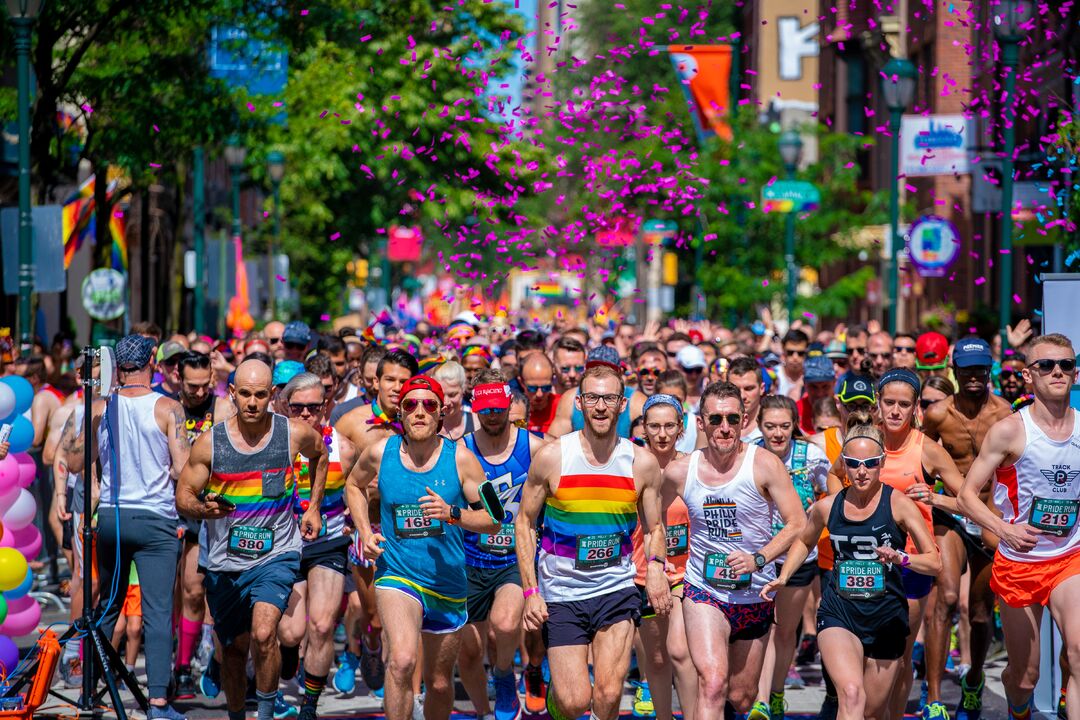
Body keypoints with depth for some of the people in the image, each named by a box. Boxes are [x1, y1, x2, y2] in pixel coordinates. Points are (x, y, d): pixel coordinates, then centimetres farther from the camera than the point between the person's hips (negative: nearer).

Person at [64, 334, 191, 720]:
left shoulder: (100, 408, 2)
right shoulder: (168, 409, -7)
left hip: (110, 517, 4)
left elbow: (75, 463, 10)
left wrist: (68, 439, 29)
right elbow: (182, 470, -12)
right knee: (158, 612, -6)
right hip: (155, 520, -4)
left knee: (107, 606, 19)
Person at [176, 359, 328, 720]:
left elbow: (319, 454, 18)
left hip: (276, 555, -2)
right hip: (225, 561, 2)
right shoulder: (210, 442, -8)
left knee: (264, 634, -24)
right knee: (234, 650, 13)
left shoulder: (294, 433, -7)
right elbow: (182, 496, -2)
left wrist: (314, 507, 15)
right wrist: (203, 509, -23)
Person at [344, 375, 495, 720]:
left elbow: (493, 520, -5)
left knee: (440, 683, 14)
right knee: (401, 661, -28)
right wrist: (365, 531, 5)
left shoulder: (460, 459, -6)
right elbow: (353, 485, 19)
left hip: (447, 580, 2)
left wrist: (453, 514, -23)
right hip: (396, 573, -2)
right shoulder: (380, 453, -4)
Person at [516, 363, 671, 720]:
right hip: (561, 593, -1)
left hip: (616, 589, 1)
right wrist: (530, 591, -6)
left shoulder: (642, 463, -1)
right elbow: (525, 523, 1)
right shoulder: (551, 457, -7)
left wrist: (655, 566, -12)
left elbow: (654, 527, 10)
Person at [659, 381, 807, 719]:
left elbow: (799, 524, -11)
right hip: (703, 591, -1)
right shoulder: (680, 472, -4)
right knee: (713, 683, -25)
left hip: (755, 595, 1)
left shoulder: (764, 465, -10)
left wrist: (759, 559, -23)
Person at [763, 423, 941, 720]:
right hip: (839, 612, 0)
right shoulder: (827, 507, 1)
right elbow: (804, 543, 22)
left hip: (886, 616, 0)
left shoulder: (898, 504, -7)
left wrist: (900, 558, -25)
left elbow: (934, 561, -7)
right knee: (852, 695, -25)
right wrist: (783, 578, 8)